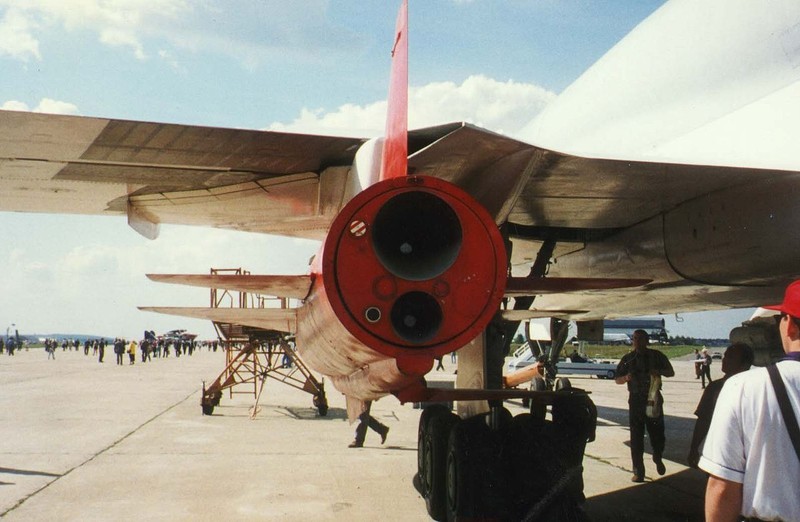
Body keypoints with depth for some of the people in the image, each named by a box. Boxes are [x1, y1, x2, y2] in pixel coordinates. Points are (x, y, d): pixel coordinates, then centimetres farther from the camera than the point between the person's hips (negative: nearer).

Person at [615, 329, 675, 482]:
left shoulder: (656, 356, 3)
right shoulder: (628, 358, 4)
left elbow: (671, 372, 9)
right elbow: (617, 379, 8)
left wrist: (659, 372, -13)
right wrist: (626, 378, -15)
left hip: (654, 399, 0)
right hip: (635, 401, 0)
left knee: (657, 433, 3)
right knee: (636, 438, 0)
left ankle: (658, 459, 34)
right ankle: (638, 472, 7)